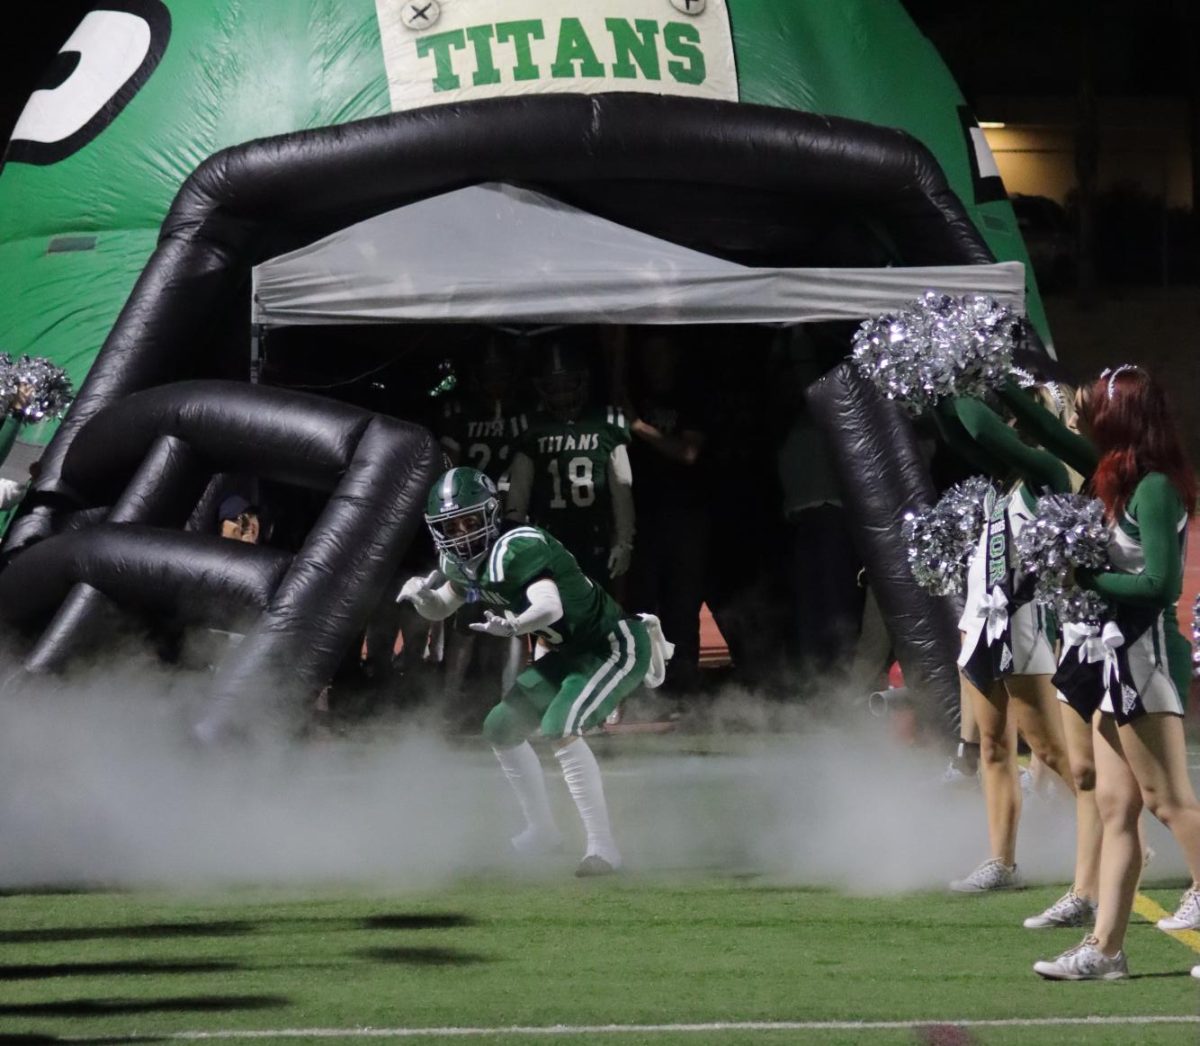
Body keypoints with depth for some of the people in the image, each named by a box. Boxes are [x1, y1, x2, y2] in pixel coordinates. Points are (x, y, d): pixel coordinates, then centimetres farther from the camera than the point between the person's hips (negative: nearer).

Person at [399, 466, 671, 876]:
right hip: (570, 653, 10)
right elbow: (440, 609, 15)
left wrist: (514, 625, -65)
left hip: (615, 647, -10)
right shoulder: (462, 561, 0)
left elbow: (550, 607, -45)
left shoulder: (516, 549, -29)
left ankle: (602, 846, -27)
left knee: (559, 729, -29)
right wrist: (421, 594, -8)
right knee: (501, 728, 13)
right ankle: (542, 831, 30)